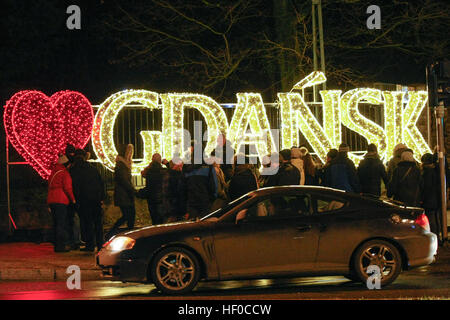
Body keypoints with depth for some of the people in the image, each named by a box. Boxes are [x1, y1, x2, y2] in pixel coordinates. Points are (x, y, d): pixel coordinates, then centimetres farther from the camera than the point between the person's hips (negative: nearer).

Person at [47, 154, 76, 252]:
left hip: (51, 200, 8)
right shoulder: (64, 172, -6)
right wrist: (73, 199, 1)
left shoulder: (53, 172, 19)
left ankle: (57, 245, 14)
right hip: (60, 200, -8)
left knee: (56, 223, 12)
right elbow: (67, 187, -12)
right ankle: (60, 245, -12)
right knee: (61, 223, -8)